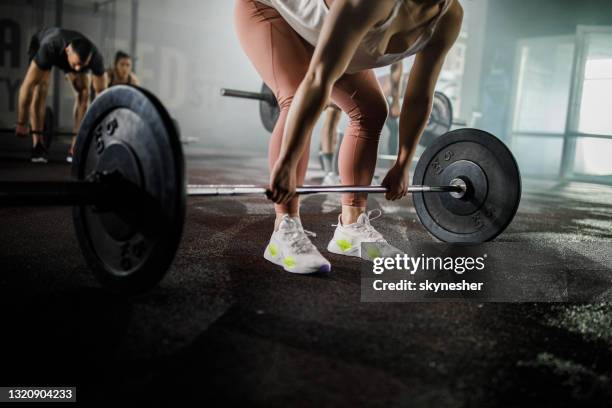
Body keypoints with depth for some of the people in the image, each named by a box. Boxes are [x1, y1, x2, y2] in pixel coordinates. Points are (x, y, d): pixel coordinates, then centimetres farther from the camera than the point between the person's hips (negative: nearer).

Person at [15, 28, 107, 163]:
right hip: (40, 44, -2)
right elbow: (28, 84, -43)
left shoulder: (95, 57, -40)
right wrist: (21, 123, -39)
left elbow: (101, 91, -27)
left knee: (83, 93, -16)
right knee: (40, 88, -24)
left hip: (72, 55, 2)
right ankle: (37, 144, -17)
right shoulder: (47, 49, -47)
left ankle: (75, 147, -12)